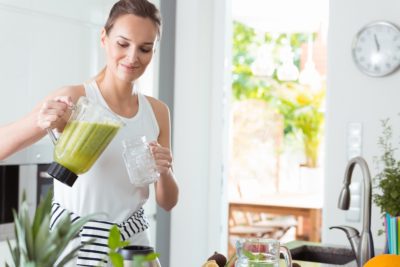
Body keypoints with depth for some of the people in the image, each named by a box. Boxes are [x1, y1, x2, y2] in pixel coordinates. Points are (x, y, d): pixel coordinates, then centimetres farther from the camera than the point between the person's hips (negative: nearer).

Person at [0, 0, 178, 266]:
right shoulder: (73, 99, -13)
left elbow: (167, 202, 6)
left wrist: (165, 172, -15)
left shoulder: (158, 111, 2)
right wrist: (38, 123, -37)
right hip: (74, 244, -4)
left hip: (133, 245, 4)